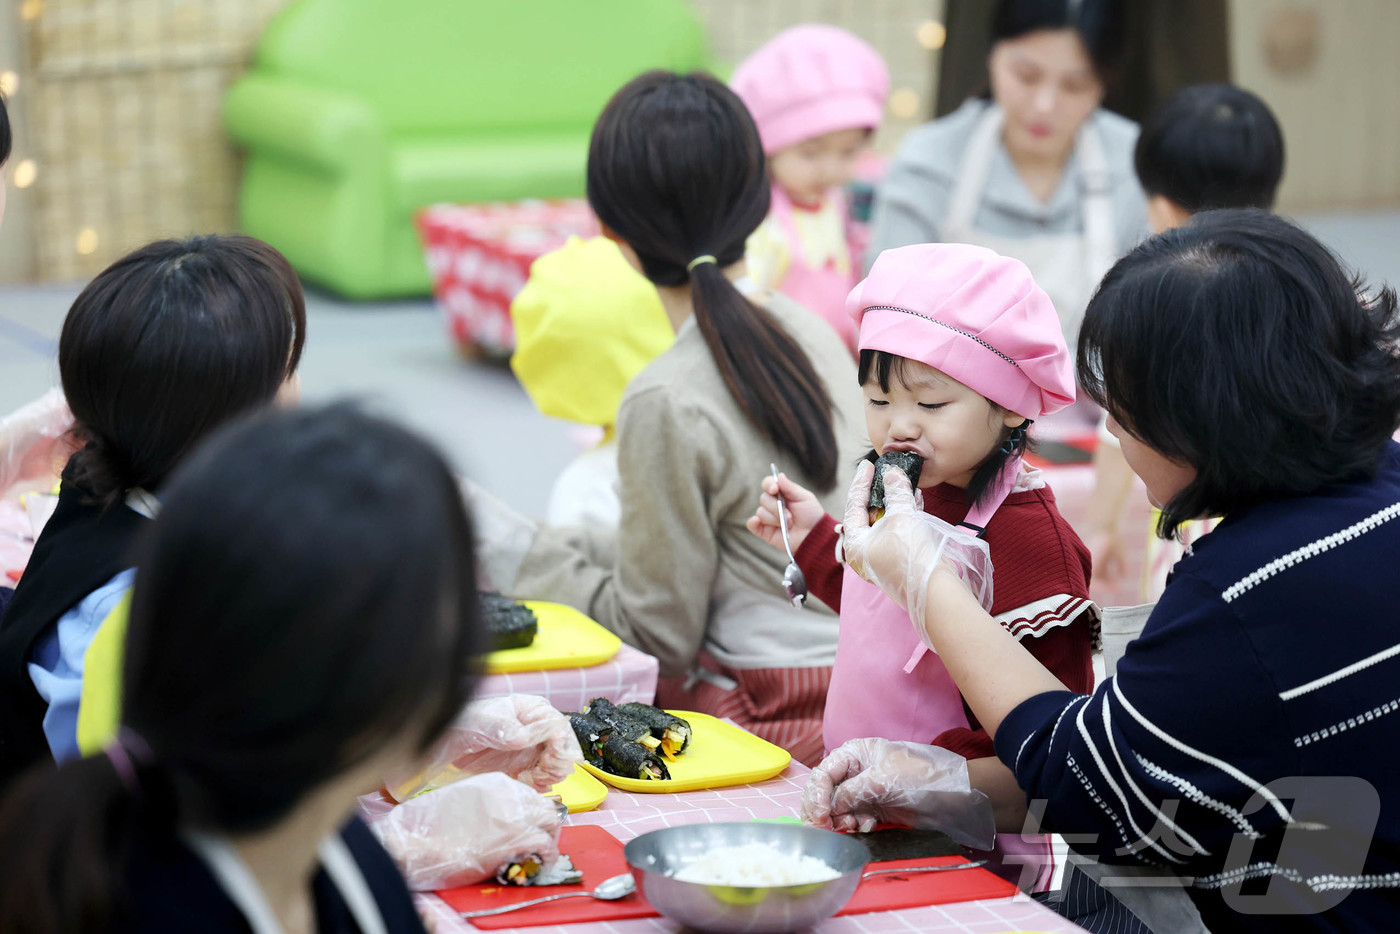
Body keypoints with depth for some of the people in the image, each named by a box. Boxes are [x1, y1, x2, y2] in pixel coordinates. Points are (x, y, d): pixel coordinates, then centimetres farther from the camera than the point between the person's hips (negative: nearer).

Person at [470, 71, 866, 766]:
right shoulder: (813, 334, 6)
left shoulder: (666, 402, -18)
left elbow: (658, 634, -10)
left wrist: (508, 548, -1)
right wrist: (559, 551, 19)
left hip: (770, 718, -8)